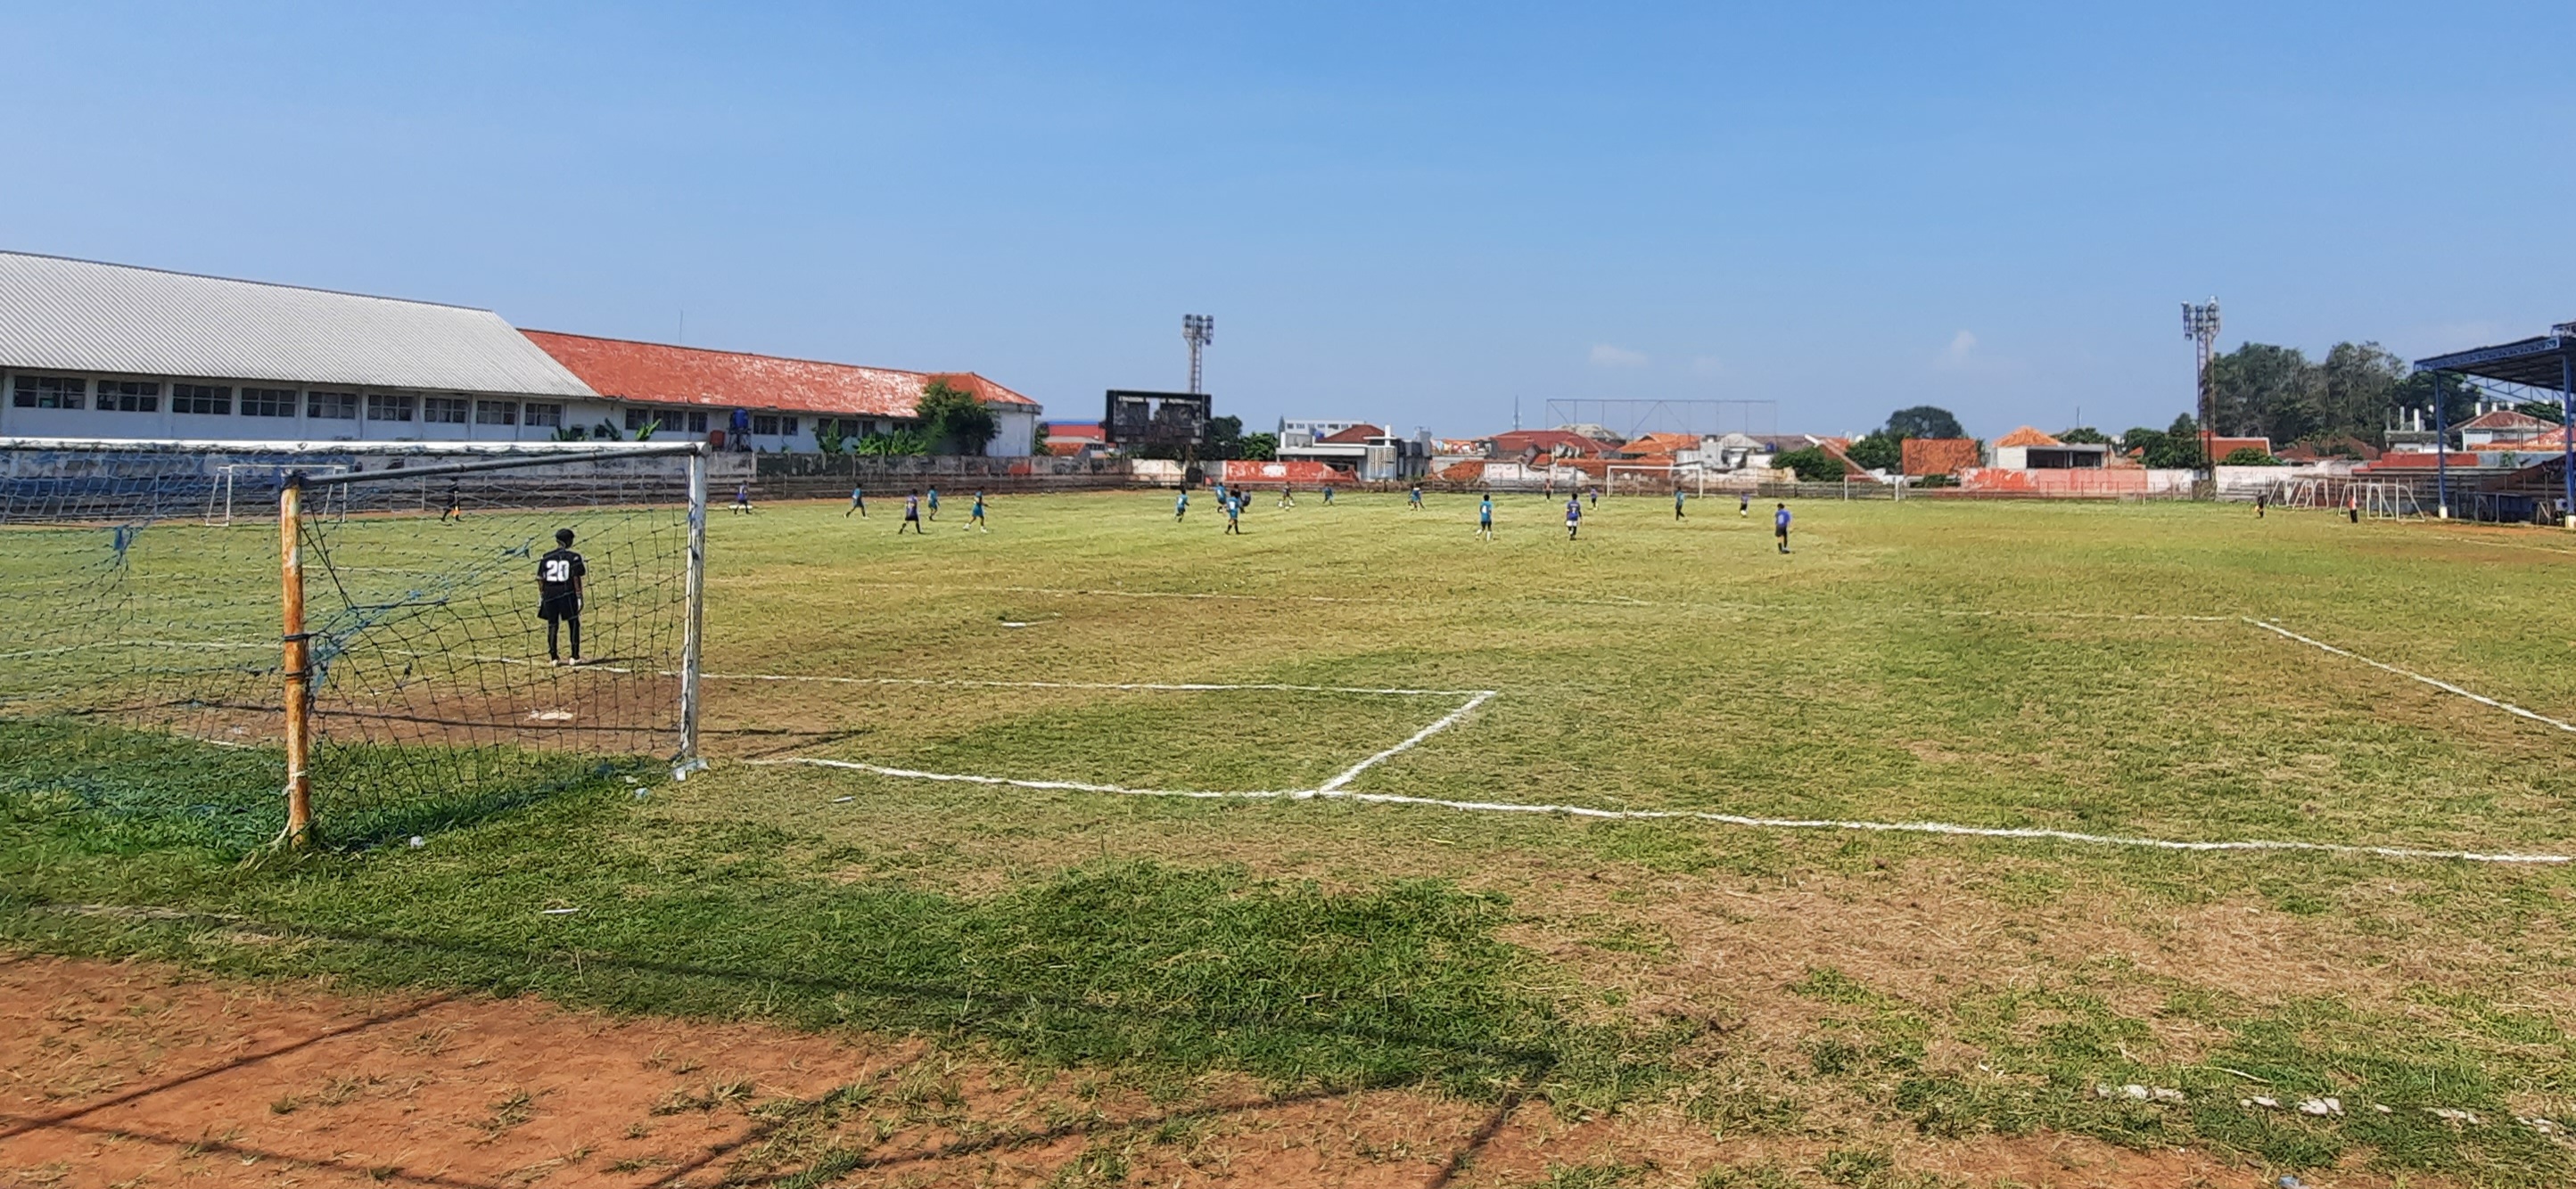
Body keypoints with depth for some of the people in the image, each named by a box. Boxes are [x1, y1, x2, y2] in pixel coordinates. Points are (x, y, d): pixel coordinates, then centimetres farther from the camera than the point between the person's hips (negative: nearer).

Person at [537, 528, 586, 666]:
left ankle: (554, 657, 10)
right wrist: (579, 596, -5)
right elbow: (576, 578, -9)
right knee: (574, 624, 8)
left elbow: (541, 578, 5)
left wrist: (541, 595, 12)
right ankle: (575, 656, 6)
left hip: (550, 594, 3)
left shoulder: (546, 557, 5)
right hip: (567, 594, -3)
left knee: (552, 624, 10)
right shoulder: (573, 557, -5)